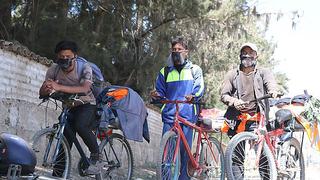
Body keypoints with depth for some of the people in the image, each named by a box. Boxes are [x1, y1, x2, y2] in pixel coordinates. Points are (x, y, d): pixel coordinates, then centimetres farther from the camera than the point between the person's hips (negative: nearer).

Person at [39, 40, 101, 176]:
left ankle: (95, 155, -11)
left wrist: (59, 87, -52)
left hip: (87, 105, -3)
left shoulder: (84, 68, -21)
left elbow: (84, 89, -39)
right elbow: (42, 92, -17)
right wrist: (46, 90, -43)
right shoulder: (54, 69, -11)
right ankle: (57, 176, 1)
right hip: (69, 107, 3)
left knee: (80, 125, -33)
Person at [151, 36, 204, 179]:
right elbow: (161, 92, 16)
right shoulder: (165, 71, 18)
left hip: (187, 115, -1)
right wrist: (157, 95, -8)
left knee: (185, 149, -2)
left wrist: (193, 96, -22)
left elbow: (200, 88, 0)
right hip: (169, 115, 2)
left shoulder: (194, 70, 13)